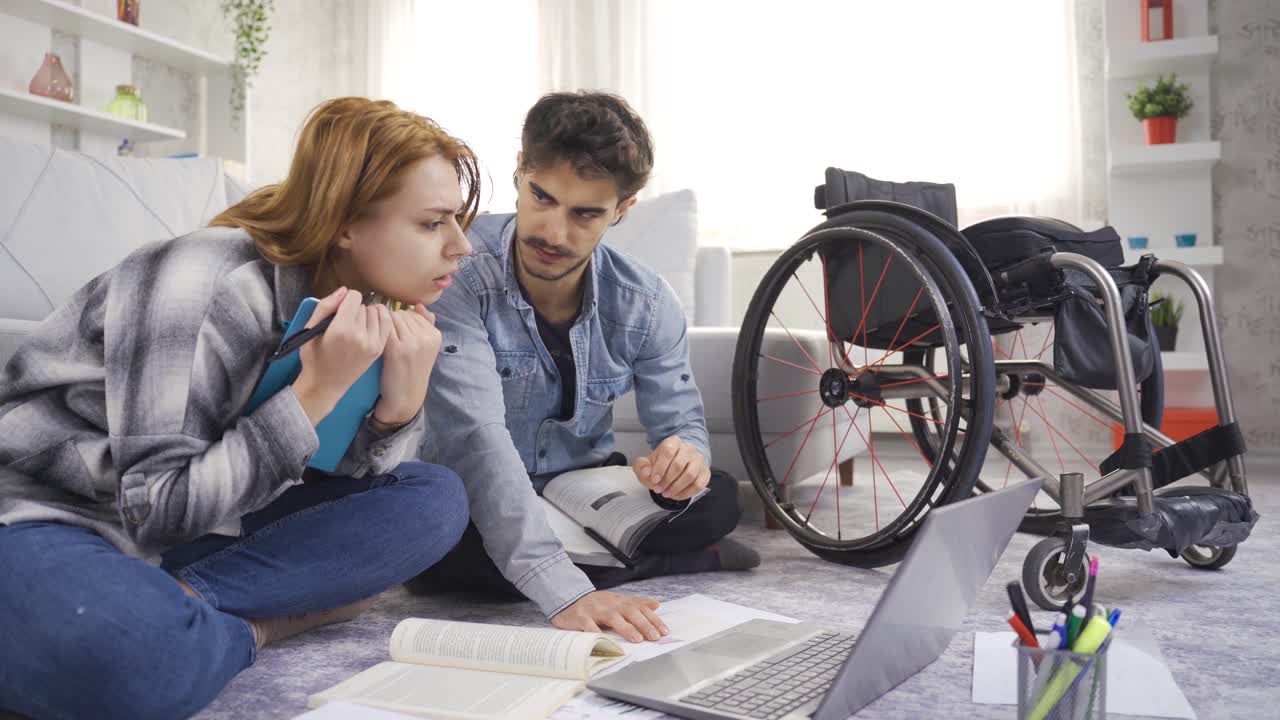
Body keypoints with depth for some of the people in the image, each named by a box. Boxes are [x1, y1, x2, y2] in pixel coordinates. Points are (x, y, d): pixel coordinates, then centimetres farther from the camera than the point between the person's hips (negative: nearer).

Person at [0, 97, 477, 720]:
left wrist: (402, 400, -20)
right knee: (134, 653, -42)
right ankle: (262, 622, -10)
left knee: (435, 498, -8)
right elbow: (160, 509, -24)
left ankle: (178, 602, -14)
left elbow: (354, 487, 0)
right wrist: (317, 390, -29)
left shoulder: (367, 306, -1)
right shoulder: (205, 284, -24)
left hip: (202, 530, 8)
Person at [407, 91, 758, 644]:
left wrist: (684, 457, -36)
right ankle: (681, 563, -17)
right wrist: (563, 592, -49)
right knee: (437, 537, -37)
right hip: (469, 502, -2)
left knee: (717, 499, -18)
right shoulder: (460, 276, -26)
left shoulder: (647, 303, -12)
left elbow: (682, 424, -7)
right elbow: (474, 437, -37)